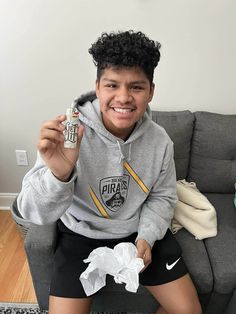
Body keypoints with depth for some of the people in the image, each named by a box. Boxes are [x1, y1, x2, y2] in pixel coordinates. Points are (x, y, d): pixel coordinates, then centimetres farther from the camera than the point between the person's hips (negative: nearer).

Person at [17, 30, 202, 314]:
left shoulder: (160, 141, -12)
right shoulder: (70, 132, -24)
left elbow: (162, 196, 3)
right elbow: (35, 213, -26)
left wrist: (147, 236, -11)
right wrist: (58, 174, -47)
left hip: (141, 232, 3)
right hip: (82, 235, -2)